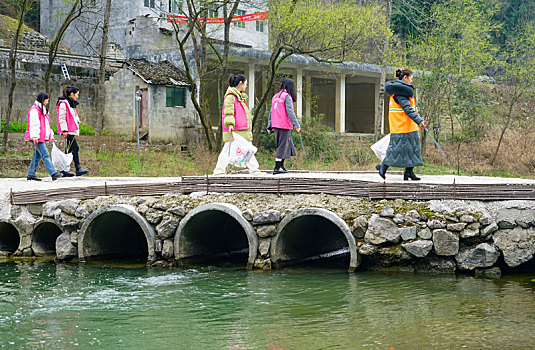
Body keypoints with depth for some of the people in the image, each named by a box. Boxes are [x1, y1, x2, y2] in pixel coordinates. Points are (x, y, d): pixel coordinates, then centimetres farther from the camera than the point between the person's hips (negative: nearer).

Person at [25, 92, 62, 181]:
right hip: (37, 138, -10)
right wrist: (35, 137, -22)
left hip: (43, 137, 10)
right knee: (45, 155, -15)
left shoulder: (43, 110, 23)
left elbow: (46, 124, 28)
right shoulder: (34, 110, -10)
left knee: (37, 156, 10)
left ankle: (31, 175, 13)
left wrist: (51, 136, 24)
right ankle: (53, 173, -22)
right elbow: (33, 124, -17)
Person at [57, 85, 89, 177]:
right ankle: (78, 169, -18)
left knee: (69, 149, 9)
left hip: (73, 130, 10)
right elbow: (61, 118, -14)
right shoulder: (63, 103, -9)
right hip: (68, 130, -10)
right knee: (75, 148, -15)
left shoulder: (72, 103, 20)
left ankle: (64, 170, 11)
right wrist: (64, 130, -18)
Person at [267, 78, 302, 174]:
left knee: (288, 145, 16)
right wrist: (296, 125, -17)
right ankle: (277, 168, -6)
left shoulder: (275, 97, 15)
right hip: (284, 125, -8)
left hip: (276, 125, 8)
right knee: (282, 147, -4)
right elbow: (290, 112, -16)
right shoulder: (287, 97, -9)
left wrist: (269, 126, 20)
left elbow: (271, 112, 17)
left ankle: (281, 166, 14)